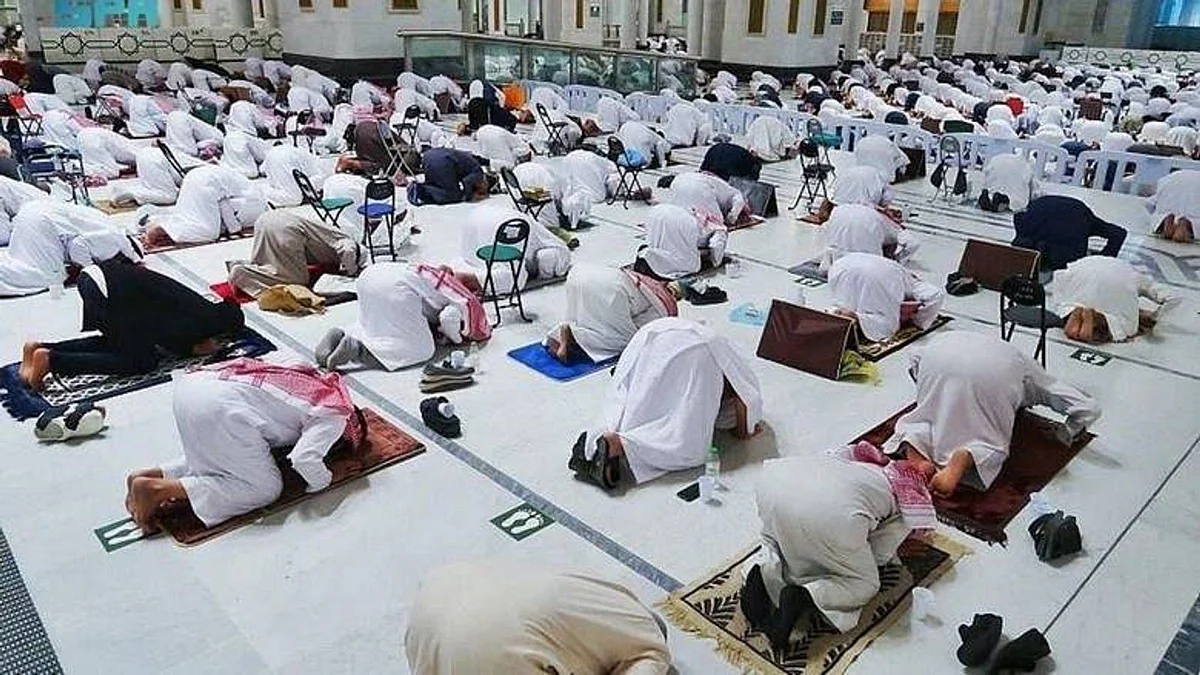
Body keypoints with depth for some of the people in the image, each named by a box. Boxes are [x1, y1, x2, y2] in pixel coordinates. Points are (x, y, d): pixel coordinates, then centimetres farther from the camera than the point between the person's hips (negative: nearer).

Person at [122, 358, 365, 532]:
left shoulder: (322, 384, 25)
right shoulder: (335, 416, 1)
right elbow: (305, 460, -14)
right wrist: (324, 479, 6)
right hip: (219, 405, -9)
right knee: (265, 487, -1)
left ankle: (149, 475, 14)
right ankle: (159, 489, -7)